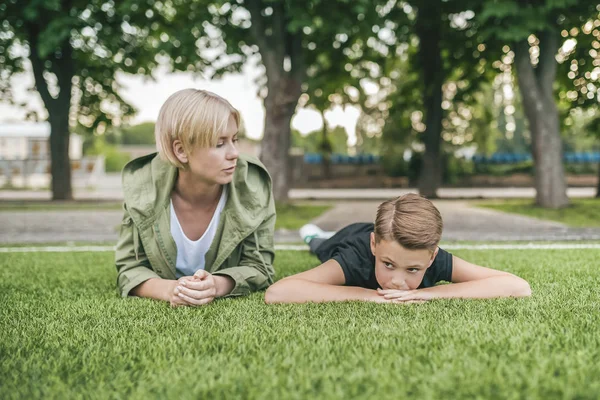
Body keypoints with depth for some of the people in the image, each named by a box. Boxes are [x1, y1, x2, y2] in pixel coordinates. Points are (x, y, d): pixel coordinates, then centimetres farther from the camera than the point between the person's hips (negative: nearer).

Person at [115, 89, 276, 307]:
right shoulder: (142, 186, -21)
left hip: (228, 305, 0)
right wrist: (169, 289, -35)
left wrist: (217, 286, -34)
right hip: (166, 305, 0)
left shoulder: (254, 187, -21)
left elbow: (259, 266, -13)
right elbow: (129, 268, -13)